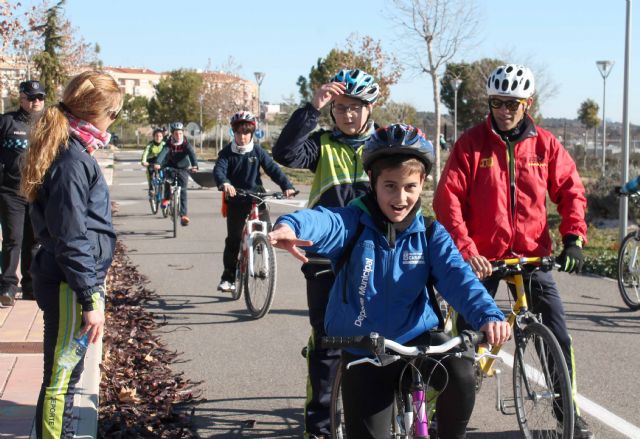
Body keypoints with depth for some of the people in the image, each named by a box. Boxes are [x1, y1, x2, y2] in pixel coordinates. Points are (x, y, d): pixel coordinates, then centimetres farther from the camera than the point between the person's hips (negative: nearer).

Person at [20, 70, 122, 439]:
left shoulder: (73, 152, 10)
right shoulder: (73, 160, -19)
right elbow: (72, 240, -21)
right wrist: (90, 300, -18)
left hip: (74, 282, 10)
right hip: (71, 286, -10)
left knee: (65, 375, 18)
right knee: (61, 377, -2)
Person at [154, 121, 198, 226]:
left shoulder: (186, 144, -15)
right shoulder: (169, 144, -13)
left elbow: (192, 154, -31)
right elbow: (163, 153, -30)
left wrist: (194, 166, -51)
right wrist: (157, 163, -50)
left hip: (183, 169, -1)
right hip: (171, 166, 1)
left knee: (182, 190, -11)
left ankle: (183, 215, -10)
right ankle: (166, 198, -4)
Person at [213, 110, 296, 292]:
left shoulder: (257, 151, 2)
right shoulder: (227, 153, -1)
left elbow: (273, 169, -7)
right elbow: (219, 169, -17)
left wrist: (286, 186, -22)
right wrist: (224, 183, -40)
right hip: (235, 201, -1)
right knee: (233, 239, -2)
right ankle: (228, 277, 9)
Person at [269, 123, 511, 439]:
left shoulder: (430, 235, -1)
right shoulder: (355, 222, -8)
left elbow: (457, 276, -17)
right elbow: (323, 222, -30)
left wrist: (487, 314, -37)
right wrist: (290, 226, -55)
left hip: (417, 338, 1)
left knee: (461, 374, -27)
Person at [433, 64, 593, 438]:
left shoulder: (545, 144, 3)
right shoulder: (471, 144, -4)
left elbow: (571, 191, 6)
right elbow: (448, 200, -9)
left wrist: (574, 238, -8)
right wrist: (466, 250, -19)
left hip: (532, 254, 2)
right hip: (483, 258, -2)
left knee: (559, 337, -1)